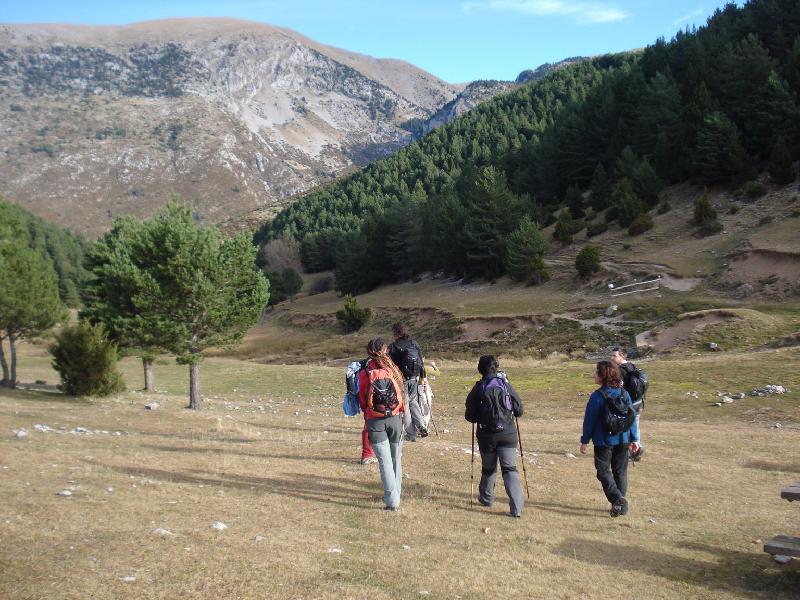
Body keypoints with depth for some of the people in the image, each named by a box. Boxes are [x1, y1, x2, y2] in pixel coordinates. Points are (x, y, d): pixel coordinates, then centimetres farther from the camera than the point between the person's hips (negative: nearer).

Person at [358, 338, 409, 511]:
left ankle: (392, 500, -8)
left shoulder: (364, 373, -5)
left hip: (375, 421, -2)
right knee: (396, 457, 17)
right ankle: (396, 493, 27)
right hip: (395, 418, 2)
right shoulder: (392, 370, -1)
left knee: (384, 460, -2)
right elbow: (401, 393, 6)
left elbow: (362, 400, 3)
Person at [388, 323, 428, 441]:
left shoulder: (392, 347, -9)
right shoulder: (414, 344, 4)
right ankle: (421, 426, 3)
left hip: (401, 379, -4)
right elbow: (421, 361, 7)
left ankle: (411, 434, 7)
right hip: (414, 378, 4)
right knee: (413, 401, 20)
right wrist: (423, 377, 15)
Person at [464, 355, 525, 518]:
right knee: (510, 469, 0)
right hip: (508, 434, 0)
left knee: (488, 468, 19)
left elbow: (470, 416, -3)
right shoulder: (506, 385, -3)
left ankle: (486, 498, 37)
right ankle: (517, 507, -11)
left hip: (487, 435, 0)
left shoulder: (478, 389, -5)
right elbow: (519, 410, 2)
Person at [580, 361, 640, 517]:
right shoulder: (624, 394, 1)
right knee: (620, 472, 15)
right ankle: (621, 505, 19)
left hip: (603, 441, -5)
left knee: (604, 471, 5)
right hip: (623, 440, 5)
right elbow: (632, 416, 5)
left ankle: (617, 500, -12)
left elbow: (590, 420, -10)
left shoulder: (597, 396, -15)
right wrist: (634, 439, 12)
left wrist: (584, 440, -1)